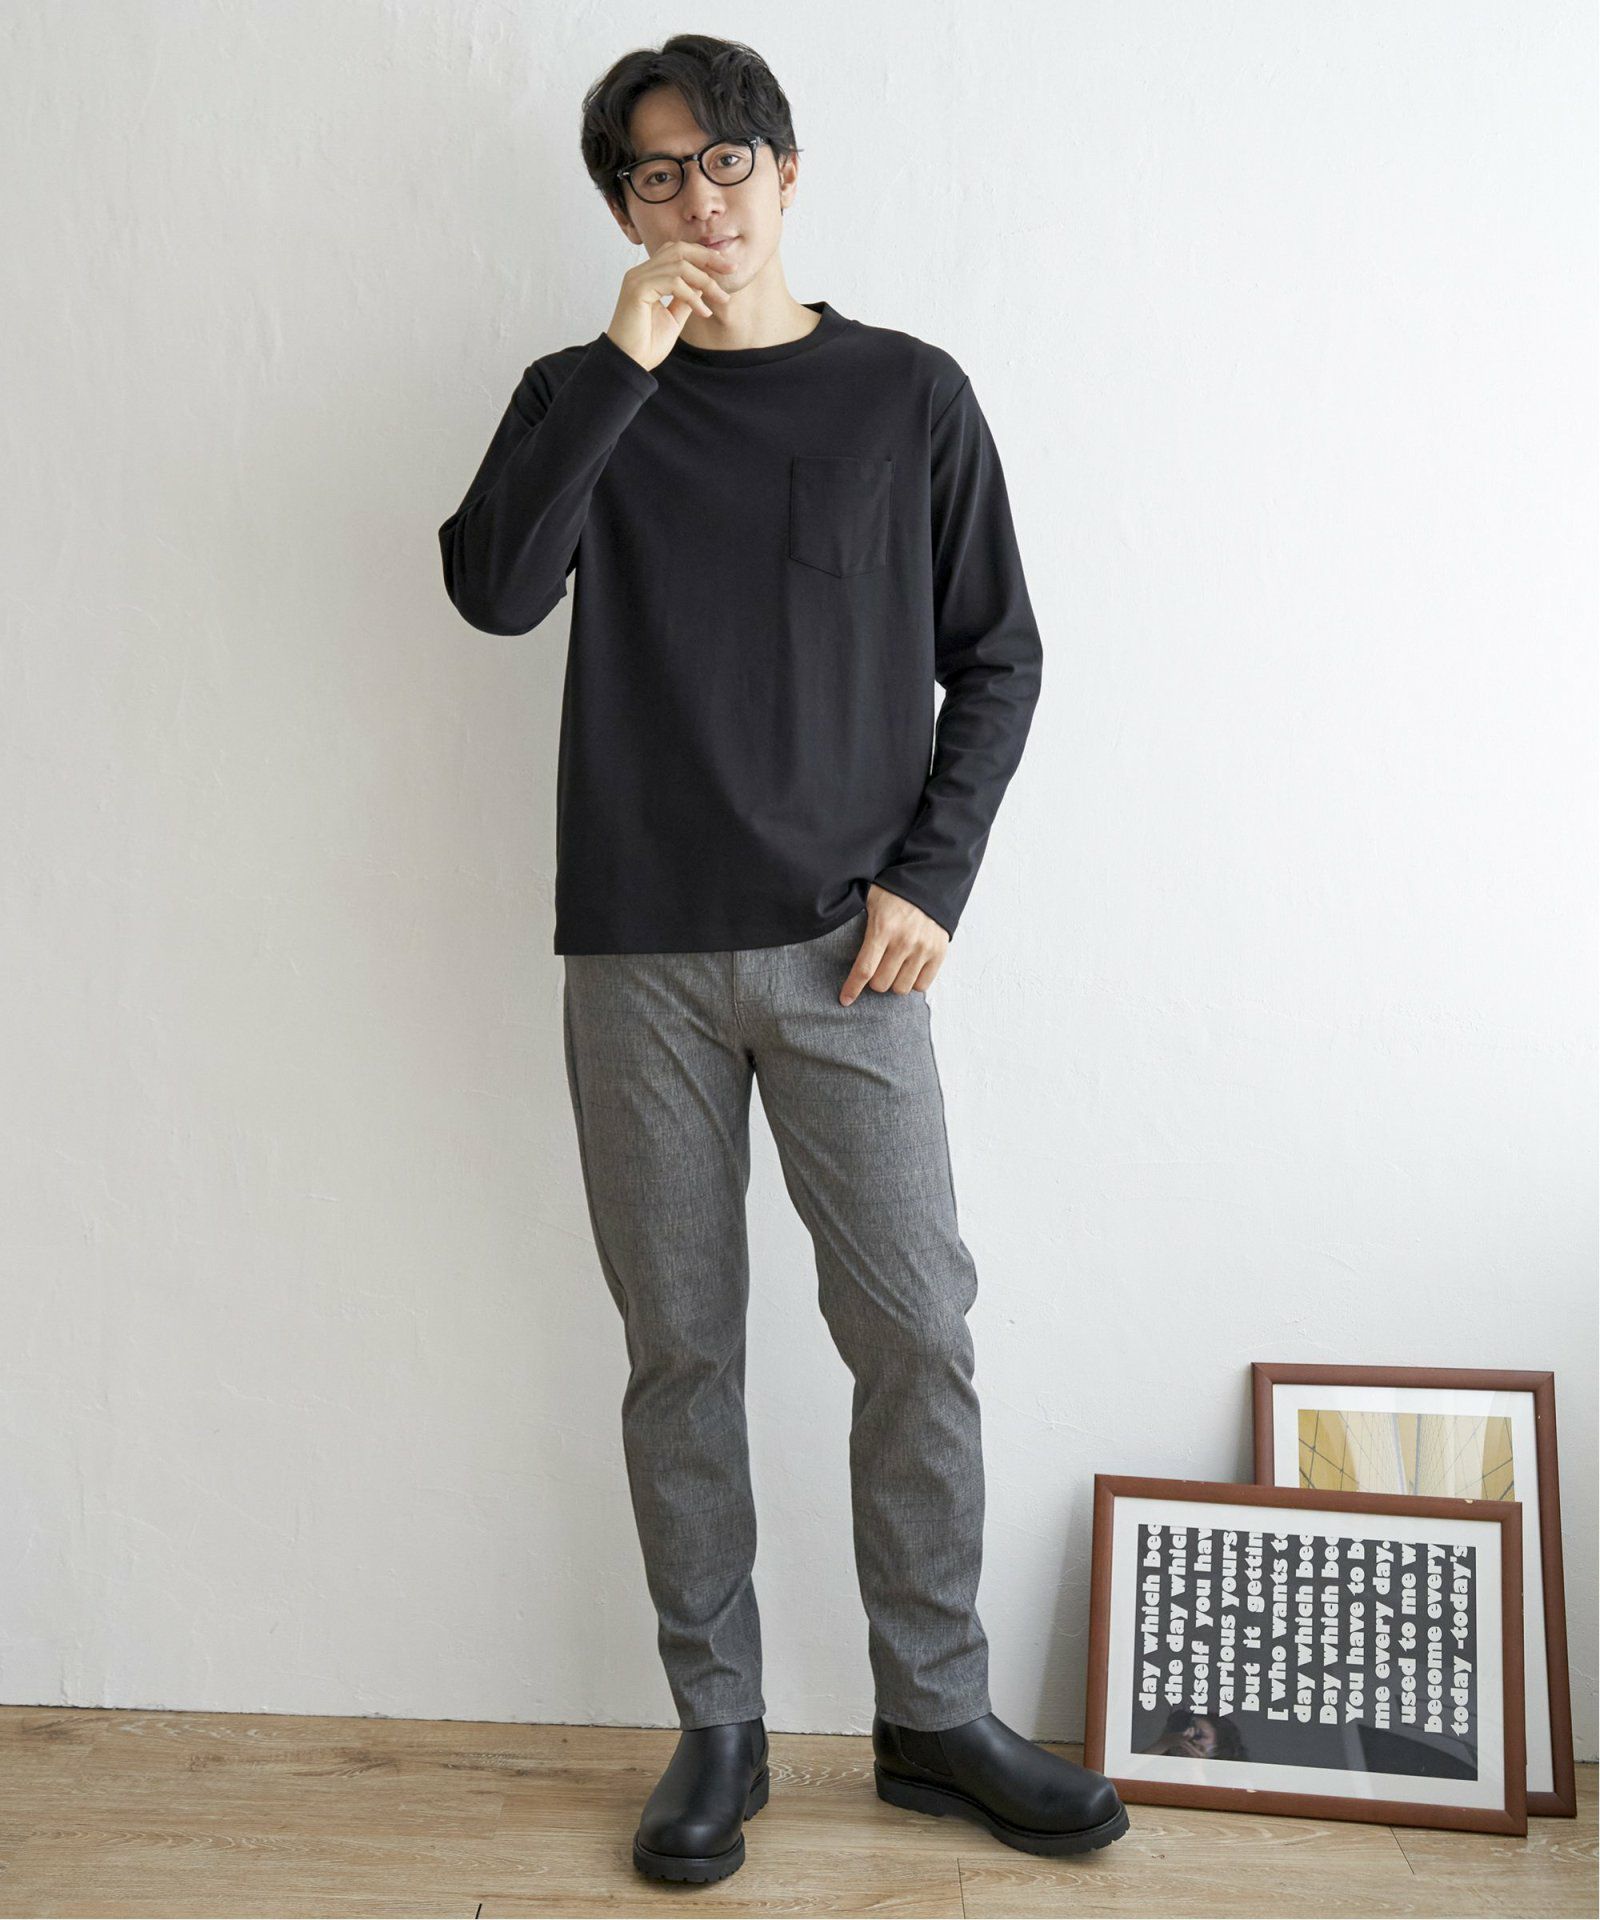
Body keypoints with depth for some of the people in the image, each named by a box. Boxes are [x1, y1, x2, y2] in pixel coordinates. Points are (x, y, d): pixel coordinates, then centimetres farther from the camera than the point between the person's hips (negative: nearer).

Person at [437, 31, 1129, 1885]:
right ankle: (715, 1724, 20)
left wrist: (930, 879, -3)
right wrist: (622, 365, -13)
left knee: (918, 1332, -1)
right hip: (638, 960, 1)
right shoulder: (583, 397, 9)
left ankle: (936, 1715, 16)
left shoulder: (908, 395, 7)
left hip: (845, 954, 0)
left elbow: (996, 657, 7)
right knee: (681, 1352, 6)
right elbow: (490, 588, -10)